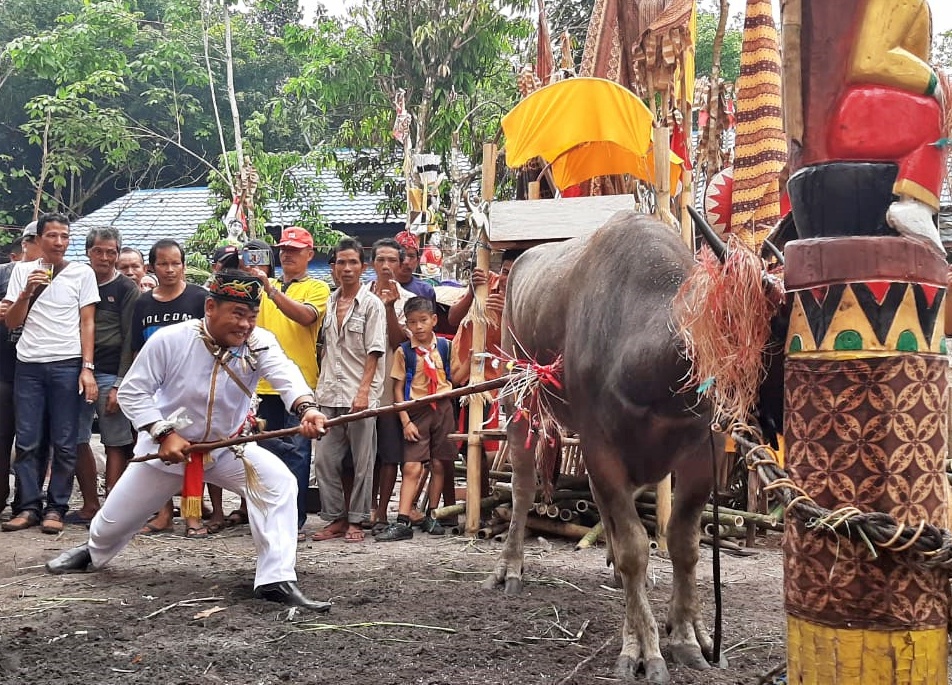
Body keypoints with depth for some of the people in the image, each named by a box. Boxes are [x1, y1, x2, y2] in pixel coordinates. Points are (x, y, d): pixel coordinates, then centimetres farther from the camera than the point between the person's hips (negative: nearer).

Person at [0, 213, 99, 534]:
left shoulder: (82, 272, 6)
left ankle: (56, 508, 5)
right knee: (27, 441, 2)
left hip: (67, 365, -2)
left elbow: (87, 323, 4)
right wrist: (27, 291, -8)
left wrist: (87, 368, -5)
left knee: (64, 443, -1)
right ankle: (28, 506, 8)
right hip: (28, 364, 2)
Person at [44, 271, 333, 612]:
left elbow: (286, 374, -40)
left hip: (227, 447, 1)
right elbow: (132, 391, -15)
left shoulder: (259, 343, -20)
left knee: (279, 482, -25)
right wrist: (164, 433, -26)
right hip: (166, 446, 0)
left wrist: (306, 407, -61)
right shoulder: (169, 340, -22)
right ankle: (94, 551, 56)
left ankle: (277, 580, -21)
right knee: (116, 518, 17)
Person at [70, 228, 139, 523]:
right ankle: (90, 505, 14)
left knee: (115, 443, -2)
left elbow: (130, 340, -2)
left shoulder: (126, 288, 2)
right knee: (78, 440, 4)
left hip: (110, 374, -4)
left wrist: (120, 385, -9)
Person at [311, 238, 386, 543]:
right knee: (324, 460, 4)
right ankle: (335, 518, 15)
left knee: (362, 462, 1)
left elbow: (374, 352, -7)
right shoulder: (328, 303, 12)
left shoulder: (371, 304, -1)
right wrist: (319, 386, 10)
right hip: (329, 394, 5)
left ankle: (355, 521, 12)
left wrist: (363, 390, -15)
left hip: (360, 394, -5)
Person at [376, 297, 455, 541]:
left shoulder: (444, 346, 4)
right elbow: (398, 388, -1)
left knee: (439, 464, 6)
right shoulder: (404, 351, -1)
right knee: (412, 467, -8)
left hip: (442, 409, 2)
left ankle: (431, 516, 19)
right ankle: (402, 523, -9)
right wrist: (405, 421, -6)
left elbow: (453, 375, 14)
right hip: (416, 412, -2)